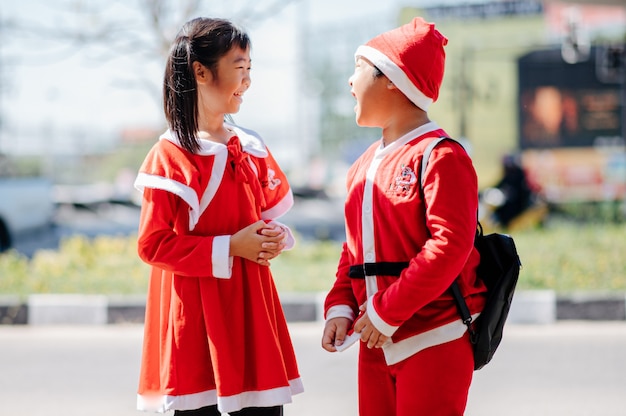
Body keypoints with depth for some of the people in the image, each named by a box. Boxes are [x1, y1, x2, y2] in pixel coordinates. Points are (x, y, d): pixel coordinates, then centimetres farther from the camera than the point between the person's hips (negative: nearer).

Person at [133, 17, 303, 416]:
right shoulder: (170, 156, -8)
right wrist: (230, 247, -16)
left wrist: (274, 237, -1)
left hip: (250, 307, 6)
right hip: (196, 310, -6)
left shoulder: (252, 149, 10)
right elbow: (153, 244, -12)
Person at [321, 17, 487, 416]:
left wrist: (387, 312, -21)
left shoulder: (441, 157, -11)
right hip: (376, 344, 8)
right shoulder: (365, 165, 17)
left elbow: (449, 245, -21)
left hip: (433, 343, -8)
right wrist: (341, 308, 3)